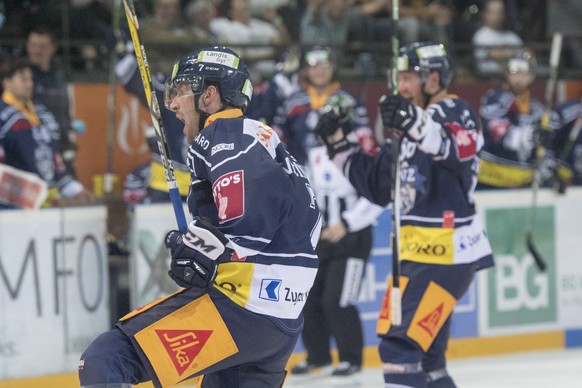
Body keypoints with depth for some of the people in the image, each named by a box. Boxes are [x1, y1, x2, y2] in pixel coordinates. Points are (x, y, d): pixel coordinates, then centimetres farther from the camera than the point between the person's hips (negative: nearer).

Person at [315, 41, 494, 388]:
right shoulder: (412, 127, 19)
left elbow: (461, 148, -35)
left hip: (447, 254, -10)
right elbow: (378, 185, 24)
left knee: (402, 345, -15)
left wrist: (417, 125, -51)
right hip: (415, 254, 10)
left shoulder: (454, 112, -9)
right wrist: (340, 145, 17)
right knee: (423, 355, 13)